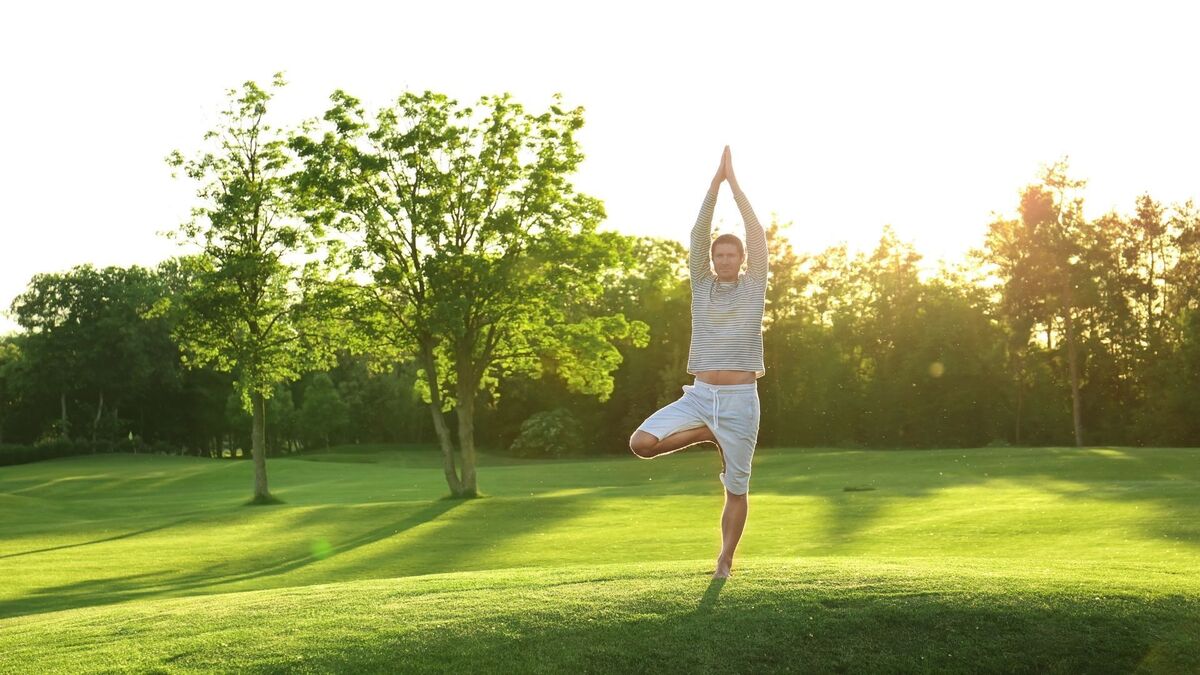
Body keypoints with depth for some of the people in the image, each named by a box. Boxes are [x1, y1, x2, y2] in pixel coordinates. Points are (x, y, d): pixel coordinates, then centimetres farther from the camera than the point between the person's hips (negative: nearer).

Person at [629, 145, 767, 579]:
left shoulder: (753, 286, 5)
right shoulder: (702, 284, 9)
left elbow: (757, 234, -3)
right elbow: (698, 235, 0)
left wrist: (734, 182, -3)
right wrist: (715, 183, -6)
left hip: (740, 399, -2)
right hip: (699, 395, 2)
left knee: (736, 488, 3)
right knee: (641, 443, -16)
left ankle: (725, 559, 20)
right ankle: (707, 436, 7)